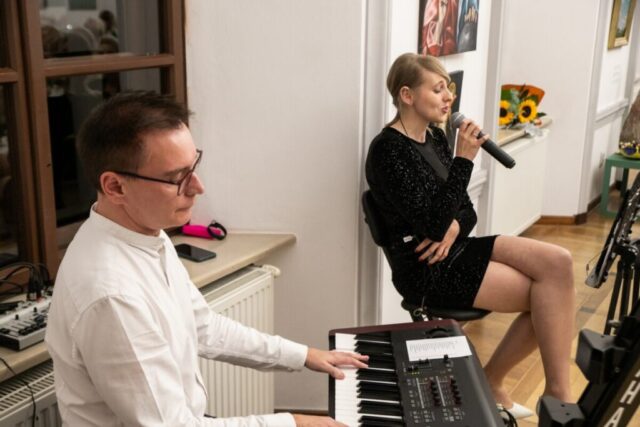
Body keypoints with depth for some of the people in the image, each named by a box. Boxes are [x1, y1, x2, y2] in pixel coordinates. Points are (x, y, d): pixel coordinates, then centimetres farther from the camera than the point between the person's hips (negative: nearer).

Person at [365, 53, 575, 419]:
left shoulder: (435, 137, 9)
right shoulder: (388, 150, -17)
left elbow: (465, 209, 12)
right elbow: (432, 222, -24)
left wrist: (452, 230, -12)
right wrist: (464, 159, -26)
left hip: (454, 247, 8)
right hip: (426, 269, -8)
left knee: (558, 263, -10)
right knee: (548, 293, -13)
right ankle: (558, 395, 4)